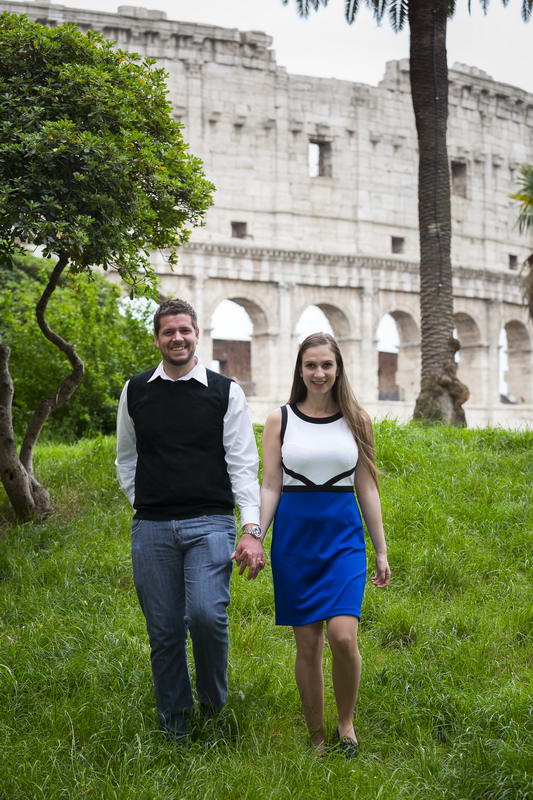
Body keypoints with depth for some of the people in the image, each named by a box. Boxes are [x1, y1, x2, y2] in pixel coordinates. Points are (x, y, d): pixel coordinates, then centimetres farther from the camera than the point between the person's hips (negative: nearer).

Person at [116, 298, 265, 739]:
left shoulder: (225, 391, 3)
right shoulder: (135, 391, 10)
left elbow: (243, 465, -1)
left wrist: (251, 530, -11)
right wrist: (143, 505, 8)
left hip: (210, 523, -2)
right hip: (151, 528, 3)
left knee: (206, 614, -20)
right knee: (164, 631, 4)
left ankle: (214, 702, 8)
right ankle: (175, 727, 19)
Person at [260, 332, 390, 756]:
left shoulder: (357, 419, 6)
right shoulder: (280, 419, 5)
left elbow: (366, 488, 8)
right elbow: (271, 487, 4)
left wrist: (382, 550, 6)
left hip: (343, 535, 0)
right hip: (294, 534, 0)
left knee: (343, 636, -15)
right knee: (307, 643, 3)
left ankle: (347, 722, 10)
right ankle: (317, 737, 19)